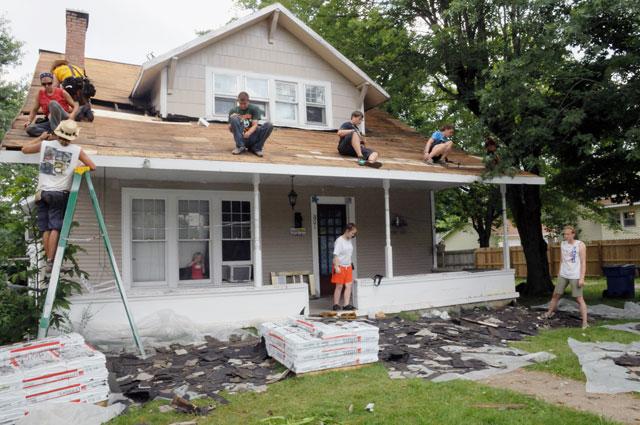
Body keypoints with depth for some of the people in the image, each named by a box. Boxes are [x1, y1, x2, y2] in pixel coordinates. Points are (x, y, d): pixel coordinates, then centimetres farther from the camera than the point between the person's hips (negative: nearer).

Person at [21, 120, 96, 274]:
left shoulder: (45, 144, 0)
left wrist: (41, 138, 26)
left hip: (43, 192, 2)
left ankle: (48, 260, 7)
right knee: (55, 228, -3)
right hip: (59, 194, -2)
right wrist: (79, 167, 15)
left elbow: (24, 149, 17)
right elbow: (92, 167, -2)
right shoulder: (77, 150, -5)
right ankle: (50, 262, -8)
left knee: (46, 229, 6)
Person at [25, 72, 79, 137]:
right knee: (29, 128, -20)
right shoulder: (41, 93, 9)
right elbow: (34, 110, 16)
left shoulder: (61, 92, 0)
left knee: (53, 103, -31)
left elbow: (75, 106, -1)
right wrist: (29, 121, 0)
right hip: (51, 122, 4)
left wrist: (72, 115, -22)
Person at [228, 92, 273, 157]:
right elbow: (231, 130, 0)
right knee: (234, 119, -24)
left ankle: (256, 148, -9)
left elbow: (255, 125, -8)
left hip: (252, 138, 0)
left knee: (269, 125, -21)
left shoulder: (254, 109, 3)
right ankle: (240, 147, -18)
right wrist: (233, 120, -20)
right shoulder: (233, 111, 4)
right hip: (241, 138, 0)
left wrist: (249, 133, -29)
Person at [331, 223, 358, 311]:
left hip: (348, 267, 7)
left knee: (349, 285, 0)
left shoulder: (349, 240, 10)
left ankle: (347, 305, 2)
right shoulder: (339, 241, -14)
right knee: (339, 286, 0)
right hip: (340, 267, -7)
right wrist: (336, 267, -24)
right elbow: (335, 255, -18)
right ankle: (336, 305, 11)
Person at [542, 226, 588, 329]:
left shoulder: (580, 245, -7)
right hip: (563, 275, 5)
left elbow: (583, 262, -10)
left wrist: (582, 278, -16)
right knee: (556, 294, 10)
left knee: (579, 298, -5)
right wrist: (559, 272, 16)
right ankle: (550, 312, 27)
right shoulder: (563, 244, 9)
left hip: (575, 276, -5)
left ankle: (585, 322, -1)